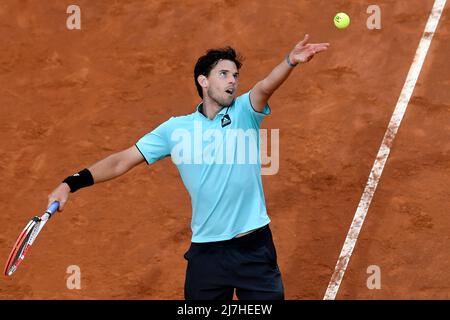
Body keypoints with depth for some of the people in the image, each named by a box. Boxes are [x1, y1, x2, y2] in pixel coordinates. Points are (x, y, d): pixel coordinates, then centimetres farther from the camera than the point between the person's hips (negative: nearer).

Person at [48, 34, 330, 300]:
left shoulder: (245, 112, 1)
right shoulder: (176, 129, 4)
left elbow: (265, 87, -20)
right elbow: (123, 161, 5)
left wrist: (291, 61, -42)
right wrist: (71, 184, -6)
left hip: (254, 247, -1)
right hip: (206, 250, 1)